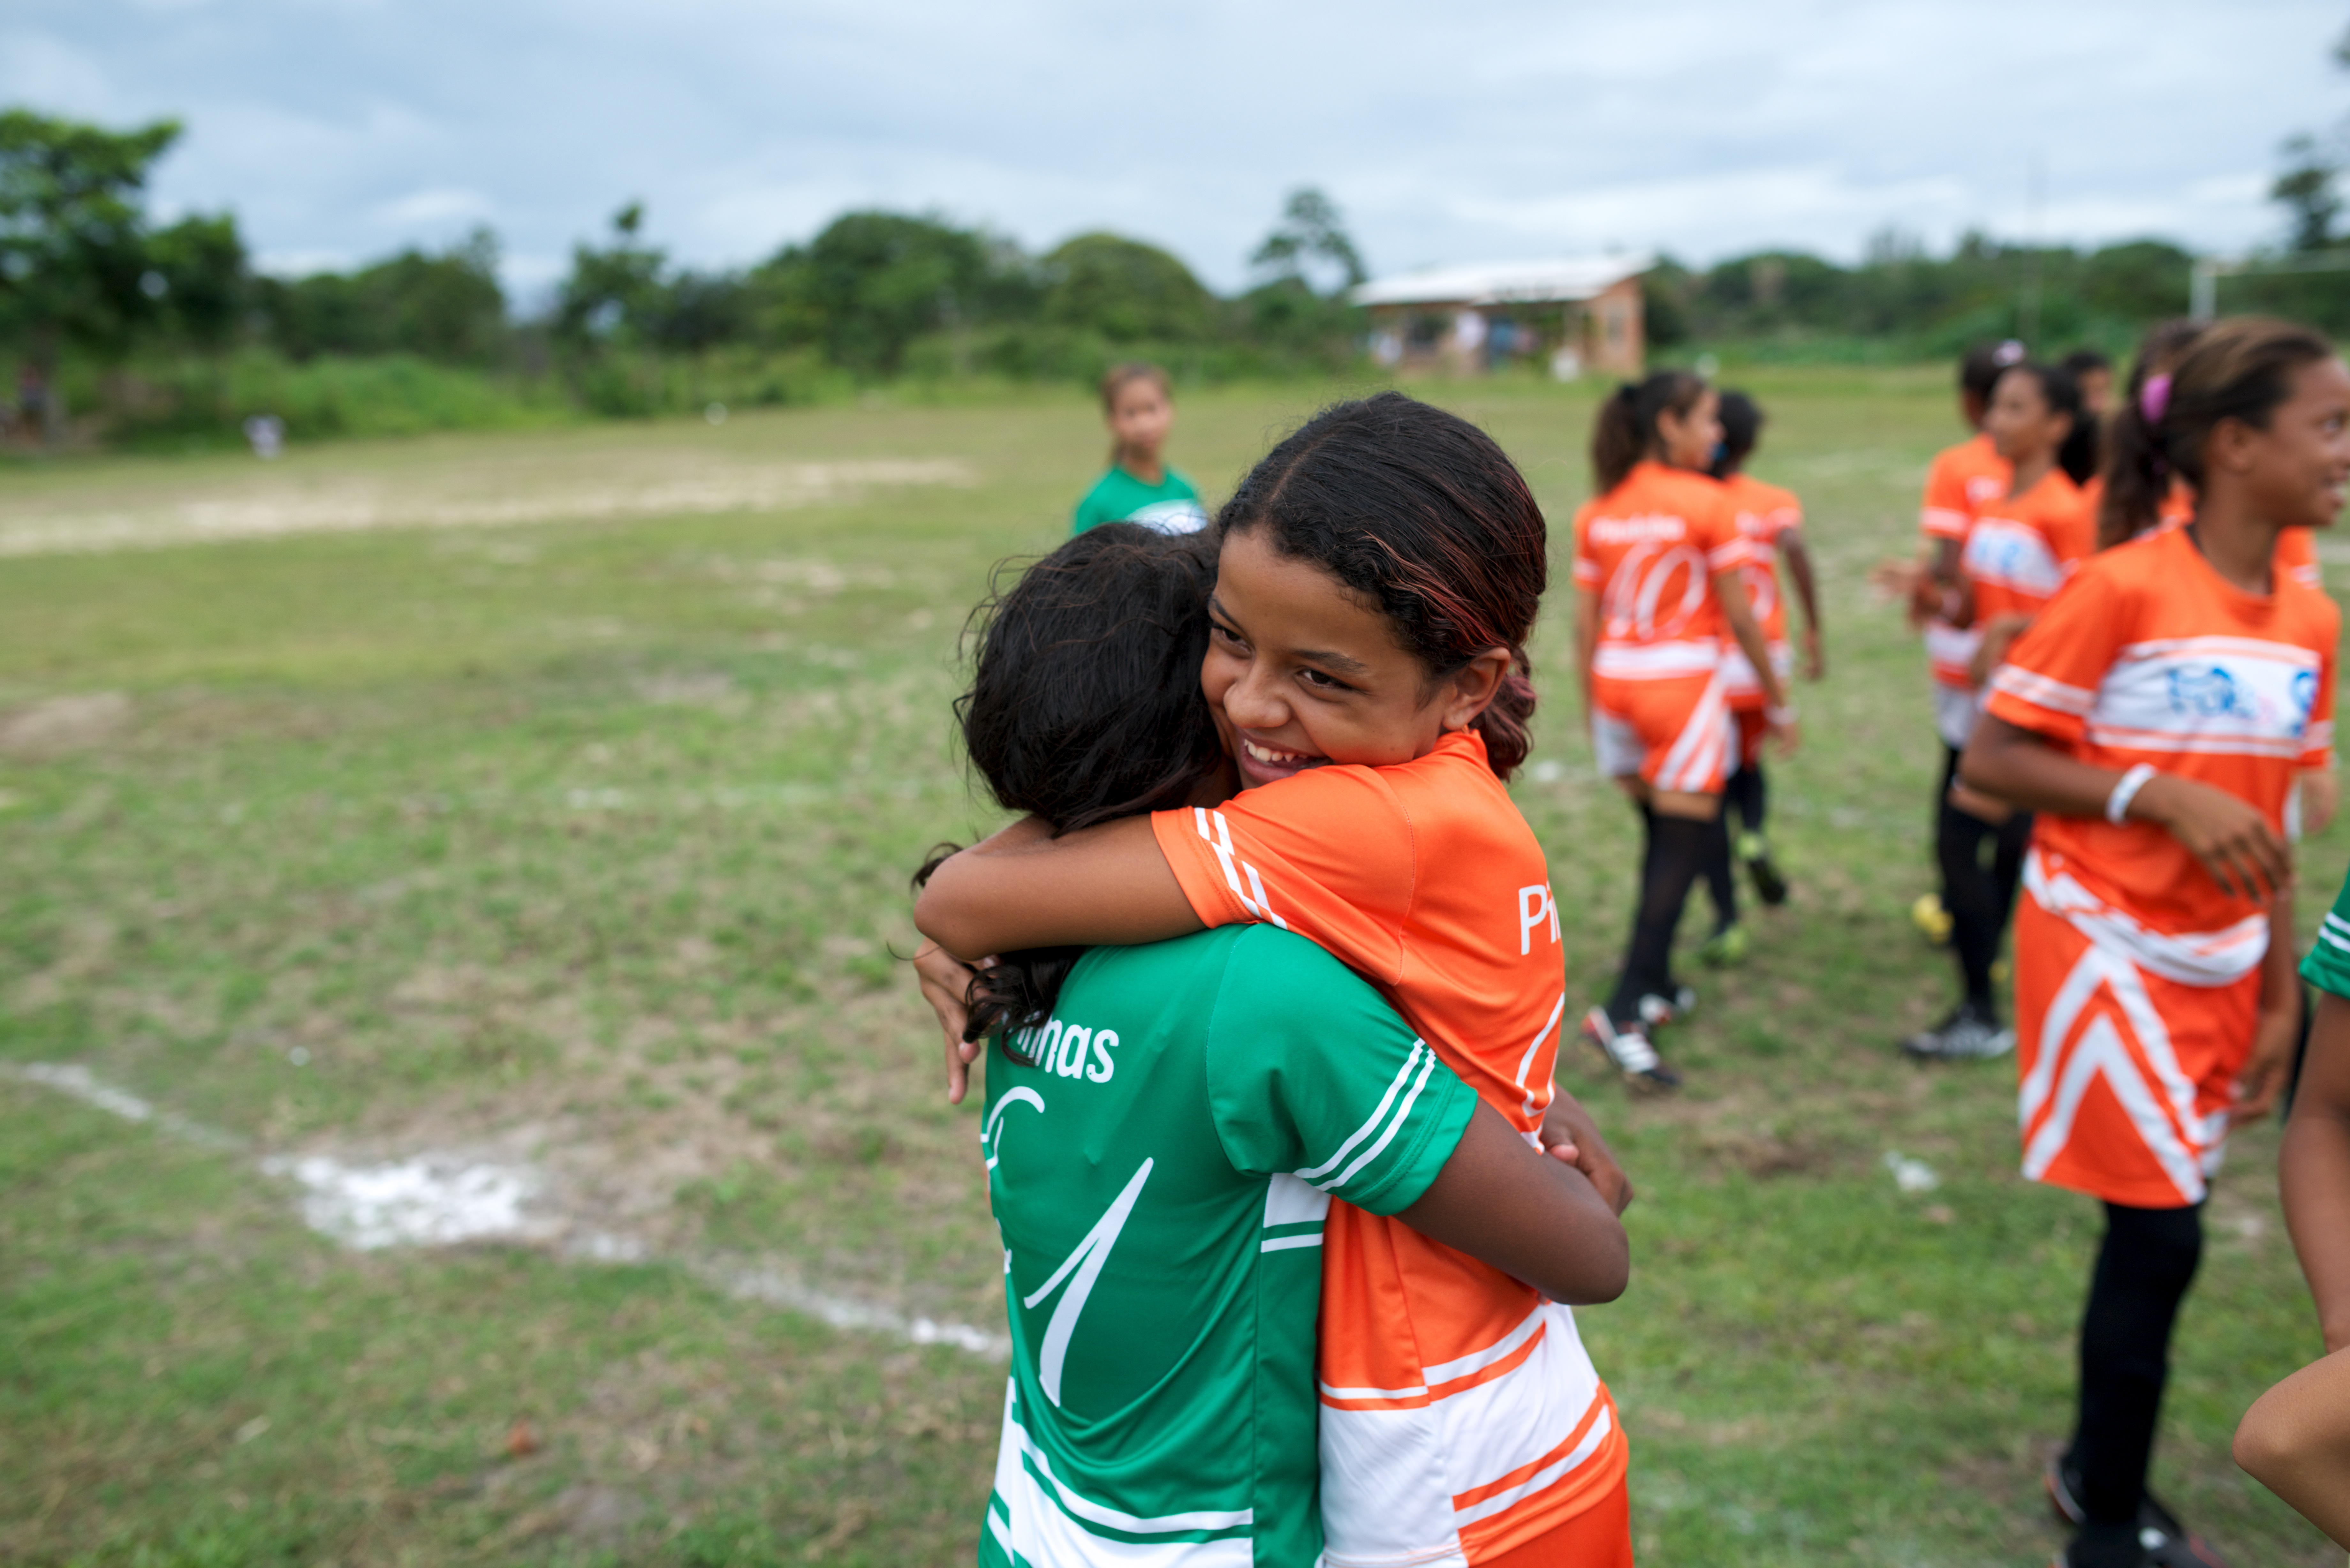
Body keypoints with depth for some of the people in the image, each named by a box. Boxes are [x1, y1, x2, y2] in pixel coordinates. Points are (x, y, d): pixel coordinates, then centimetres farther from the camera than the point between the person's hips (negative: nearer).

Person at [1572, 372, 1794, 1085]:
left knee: (1662, 839, 20)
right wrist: (1779, 703, 5)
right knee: (1682, 850, -3)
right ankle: (1624, 1013, -12)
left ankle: (1656, 986, 28)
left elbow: (1585, 628, 7)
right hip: (1684, 684, -6)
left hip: (1616, 682, 6)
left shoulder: (1598, 512, 7)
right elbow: (1741, 618, -5)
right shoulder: (1707, 503, -8)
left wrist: (1594, 715, 16)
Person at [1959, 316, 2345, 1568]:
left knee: (2160, 1224, 13)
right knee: (2159, 1231, -2)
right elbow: (1988, 761, -15)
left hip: (2218, 964, 6)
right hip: (2109, 951, -6)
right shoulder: (2123, 591, -15)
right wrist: (2164, 795, -24)